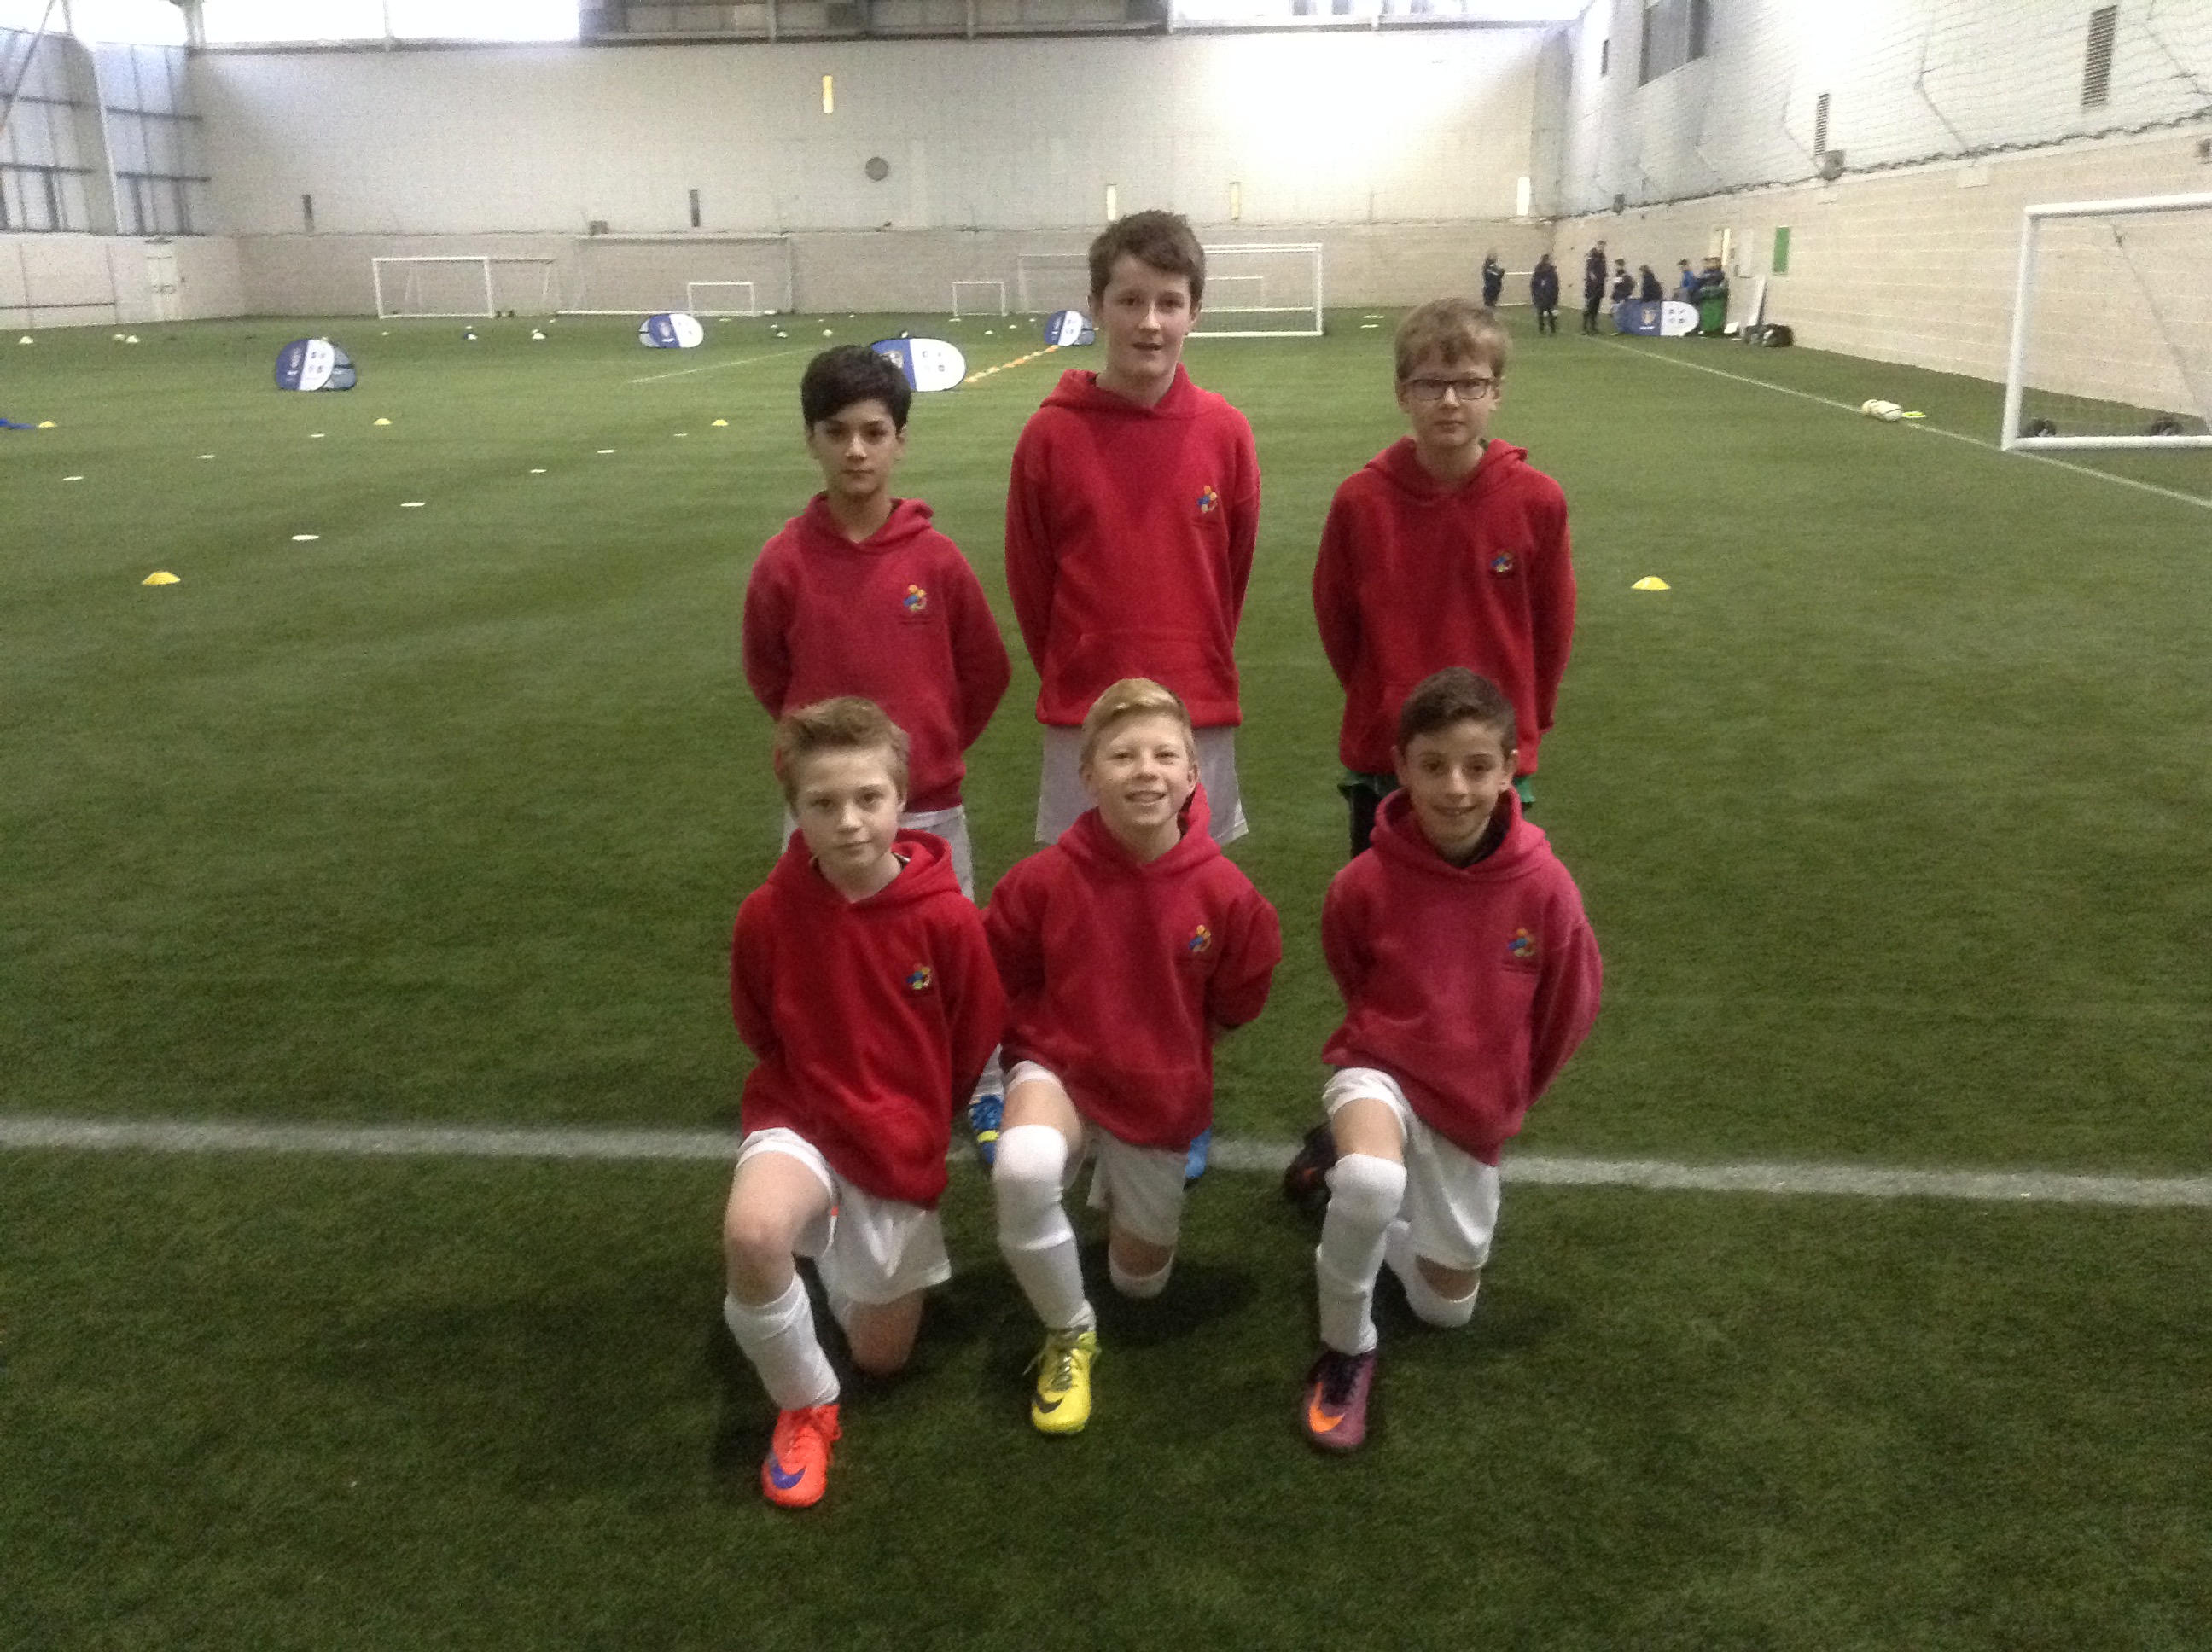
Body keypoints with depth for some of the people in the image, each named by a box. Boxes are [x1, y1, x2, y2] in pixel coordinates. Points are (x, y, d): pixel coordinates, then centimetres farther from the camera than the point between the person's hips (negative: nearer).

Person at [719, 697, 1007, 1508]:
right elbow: (762, 1033, 4)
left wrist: (917, 1116, 8)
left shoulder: (949, 917, -20)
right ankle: (805, 1406, -6)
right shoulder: (767, 914, -17)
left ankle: (851, 1256, 45)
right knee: (752, 1232, -35)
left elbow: (973, 1045, -3)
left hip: (904, 1145, 1)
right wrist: (826, 1092, 6)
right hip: (801, 1123, -1)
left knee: (882, 1357, 12)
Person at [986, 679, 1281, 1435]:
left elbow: (1237, 1000, 2)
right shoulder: (1046, 878, -19)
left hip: (1164, 1093, 2)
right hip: (1059, 1069, -1)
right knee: (1022, 1169, -37)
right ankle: (1069, 1336, -10)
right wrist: (1045, 1040, -2)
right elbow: (998, 979, 0)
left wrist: (1172, 1047, 5)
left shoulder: (1224, 891, -18)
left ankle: (1119, 1183, 50)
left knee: (1140, 1280, 16)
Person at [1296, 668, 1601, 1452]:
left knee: (1447, 1306, 12)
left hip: (1479, 1105, 3)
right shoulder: (1366, 882, -20)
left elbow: (1570, 1006, 0)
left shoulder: (1544, 886, -17)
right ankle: (1345, 1351, -10)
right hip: (1383, 1071, -2)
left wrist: (1507, 1094, 10)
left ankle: (1365, 1228, 41)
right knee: (1370, 1183, -36)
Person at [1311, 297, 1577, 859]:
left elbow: (1553, 626, 2)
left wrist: (1526, 720, 9)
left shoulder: (1537, 501, -10)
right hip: (1383, 756, 0)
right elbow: (1336, 620, 3)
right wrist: (1382, 706, 11)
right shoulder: (1360, 500, -10)